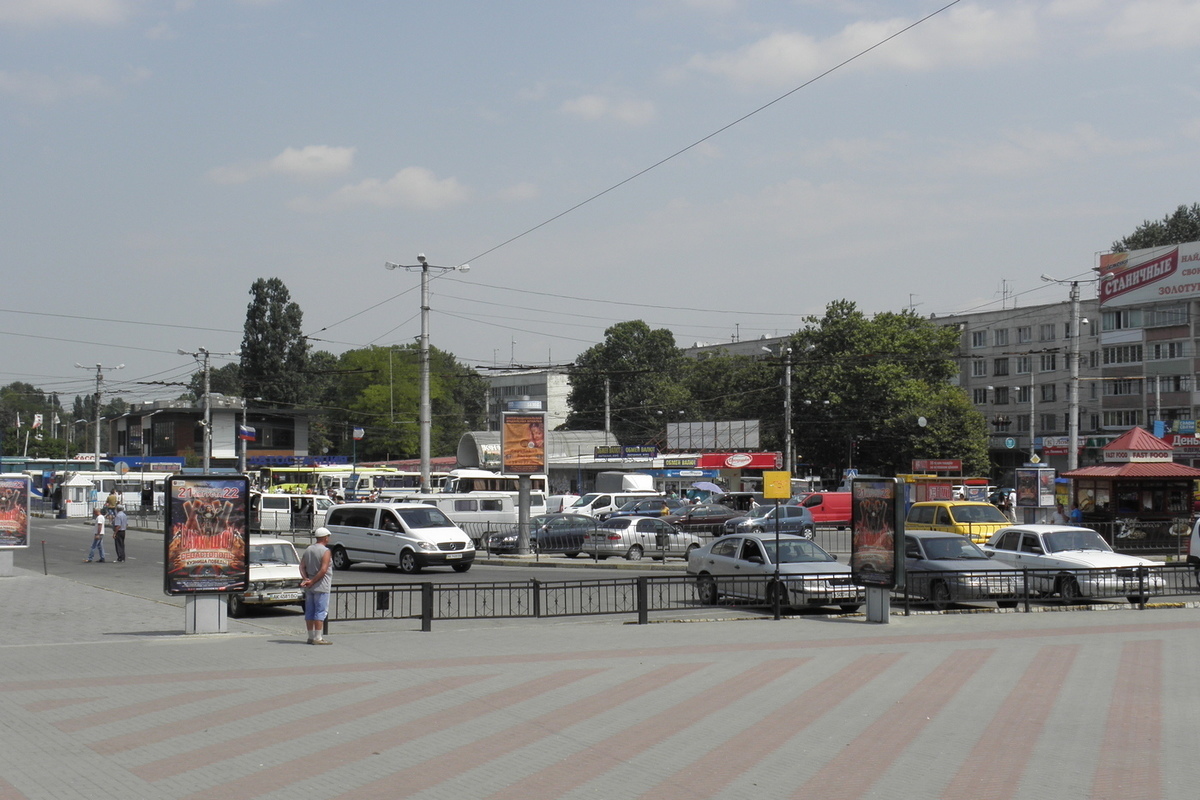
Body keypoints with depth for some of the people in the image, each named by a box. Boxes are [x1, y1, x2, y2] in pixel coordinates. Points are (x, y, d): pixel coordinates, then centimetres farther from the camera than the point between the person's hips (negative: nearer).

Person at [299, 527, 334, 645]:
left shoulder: (307, 550, 11)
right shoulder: (326, 551, -12)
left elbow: (302, 566, 6)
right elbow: (323, 570, -20)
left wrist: (306, 579, -5)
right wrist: (313, 581, -14)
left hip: (309, 587, 7)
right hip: (321, 586, -7)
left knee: (309, 611, 10)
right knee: (321, 611, -5)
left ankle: (311, 636, 15)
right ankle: (318, 638, -7)